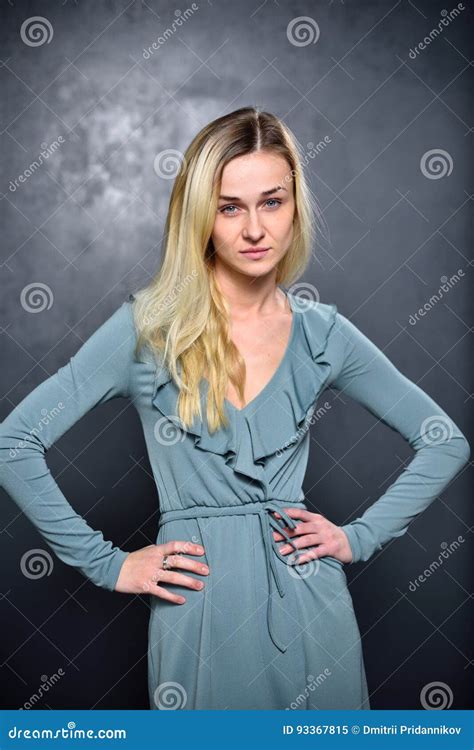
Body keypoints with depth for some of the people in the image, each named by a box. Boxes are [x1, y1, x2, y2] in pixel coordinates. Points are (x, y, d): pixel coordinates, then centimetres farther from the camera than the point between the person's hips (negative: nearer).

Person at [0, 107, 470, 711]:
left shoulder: (323, 333, 0)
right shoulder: (147, 327, -8)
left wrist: (360, 537, 0)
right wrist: (107, 564, -6)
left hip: (310, 604, 3)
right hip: (198, 610, -2)